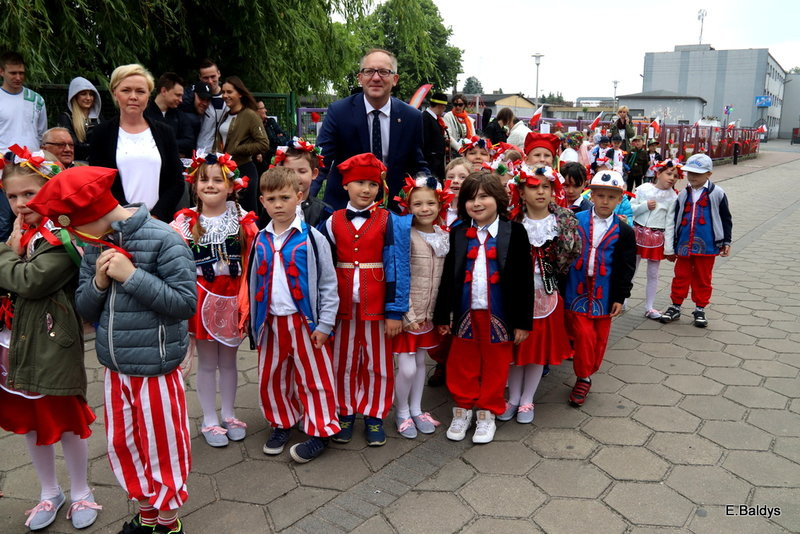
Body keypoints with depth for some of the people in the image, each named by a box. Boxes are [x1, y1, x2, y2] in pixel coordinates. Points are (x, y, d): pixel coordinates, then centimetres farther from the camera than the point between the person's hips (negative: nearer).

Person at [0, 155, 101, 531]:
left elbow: (30, 282, -25)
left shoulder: (63, 236, -15)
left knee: (65, 421, 7)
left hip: (51, 344, -8)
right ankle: (49, 493, 38)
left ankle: (81, 493, 29)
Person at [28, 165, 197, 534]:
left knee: (162, 447, 10)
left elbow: (186, 302, -20)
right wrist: (98, 283, -14)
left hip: (156, 369, -7)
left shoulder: (162, 239, -18)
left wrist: (132, 276, -25)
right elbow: (86, 310, 6)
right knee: (121, 445, 19)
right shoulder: (96, 245, 3)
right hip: (115, 369, 7)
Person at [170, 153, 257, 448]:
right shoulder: (185, 222, -4)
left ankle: (229, 415, 31)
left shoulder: (243, 221, -2)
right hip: (202, 299, -1)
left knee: (228, 360, 15)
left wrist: (246, 300, -6)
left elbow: (251, 264, -1)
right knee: (207, 363, 11)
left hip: (232, 300, 1)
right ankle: (209, 420, 25)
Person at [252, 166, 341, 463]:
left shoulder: (311, 238, -7)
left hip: (305, 322, -4)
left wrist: (324, 325, -9)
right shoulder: (261, 241, 5)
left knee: (315, 379, 4)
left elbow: (329, 284, -6)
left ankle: (319, 432, 20)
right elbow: (255, 283, 12)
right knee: (270, 378, 14)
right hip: (271, 323, 4)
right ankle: (282, 423, 35)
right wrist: (254, 322, 11)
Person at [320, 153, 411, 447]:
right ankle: (345, 414, 30)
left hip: (377, 304, -2)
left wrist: (395, 311, -11)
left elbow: (397, 267, -7)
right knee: (343, 362, 12)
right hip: (342, 304, 2)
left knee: (378, 363, 9)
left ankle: (374, 417, 25)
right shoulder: (332, 222, 3)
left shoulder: (390, 222, -4)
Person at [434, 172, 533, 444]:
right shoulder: (458, 233, 3)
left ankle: (488, 413, 28)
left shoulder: (514, 232, -6)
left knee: (495, 366, 11)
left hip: (499, 314, -2)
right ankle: (463, 407, 31)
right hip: (465, 312, 2)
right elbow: (448, 275, 6)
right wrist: (442, 314, 5)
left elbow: (524, 278, -6)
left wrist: (523, 320, -7)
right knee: (462, 364, 12)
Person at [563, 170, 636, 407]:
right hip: (577, 291, -1)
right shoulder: (576, 221, -3)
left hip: (605, 294, 2)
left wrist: (620, 297, -1)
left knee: (599, 339, 11)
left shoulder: (624, 232, 0)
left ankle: (586, 374, 29)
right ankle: (582, 379, 14)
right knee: (583, 336, -3)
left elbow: (627, 268, 2)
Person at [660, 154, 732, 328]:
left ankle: (700, 309, 22)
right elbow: (674, 221, 9)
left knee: (703, 279, 9)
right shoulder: (684, 194, 6)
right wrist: (670, 248, 9)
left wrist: (726, 242, 3)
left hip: (706, 245, -2)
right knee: (681, 276, 9)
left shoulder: (716, 193, -1)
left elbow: (726, 219, 5)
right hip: (684, 245, 2)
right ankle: (675, 306, 21)